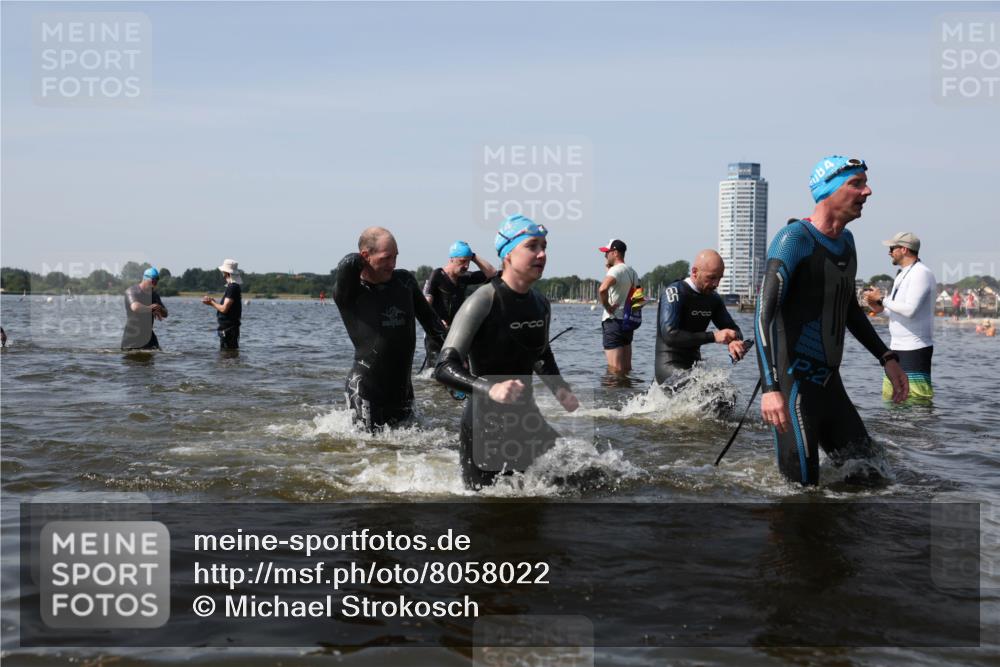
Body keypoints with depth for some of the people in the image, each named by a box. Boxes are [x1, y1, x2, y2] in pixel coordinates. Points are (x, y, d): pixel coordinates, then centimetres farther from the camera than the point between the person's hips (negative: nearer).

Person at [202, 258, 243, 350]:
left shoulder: (232, 287, -18)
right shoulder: (235, 286, 14)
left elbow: (224, 309, -21)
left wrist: (212, 303, -6)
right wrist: (212, 301, 13)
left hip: (228, 328, -10)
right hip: (229, 327, 10)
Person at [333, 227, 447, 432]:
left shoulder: (405, 281, 5)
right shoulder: (348, 293, -11)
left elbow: (429, 319, 15)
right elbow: (347, 265, -32)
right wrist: (360, 261, -9)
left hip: (402, 387, 6)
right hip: (366, 389, -5)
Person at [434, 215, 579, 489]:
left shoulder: (541, 304, 3)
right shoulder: (483, 302, -19)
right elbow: (444, 368, -25)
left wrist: (561, 391, 5)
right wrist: (489, 389, -40)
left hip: (527, 419, 7)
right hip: (485, 426, -6)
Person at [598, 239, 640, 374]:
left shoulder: (615, 270, -14)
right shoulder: (632, 272, 14)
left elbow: (602, 289, -34)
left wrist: (607, 306, -17)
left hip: (614, 321, -9)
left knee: (615, 370, -9)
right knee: (627, 369, 14)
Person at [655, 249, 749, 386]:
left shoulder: (713, 298, 9)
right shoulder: (674, 292, -13)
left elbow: (733, 329, 16)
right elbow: (670, 335, -24)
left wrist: (735, 341, -11)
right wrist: (713, 336, -25)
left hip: (695, 365, 8)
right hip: (669, 366, -8)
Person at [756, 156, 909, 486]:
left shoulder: (845, 241, 13)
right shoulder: (795, 238, -14)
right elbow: (764, 314, -24)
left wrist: (886, 357, 21)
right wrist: (770, 387, -35)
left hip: (830, 384, 8)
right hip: (794, 386, -8)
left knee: (869, 477, 9)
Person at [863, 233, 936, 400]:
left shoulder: (921, 273, -12)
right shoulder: (902, 275, 19)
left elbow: (910, 310, -22)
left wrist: (882, 299, -12)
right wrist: (881, 308, 6)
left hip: (915, 349, -10)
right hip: (897, 348, 10)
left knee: (918, 399, -11)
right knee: (889, 397, 9)